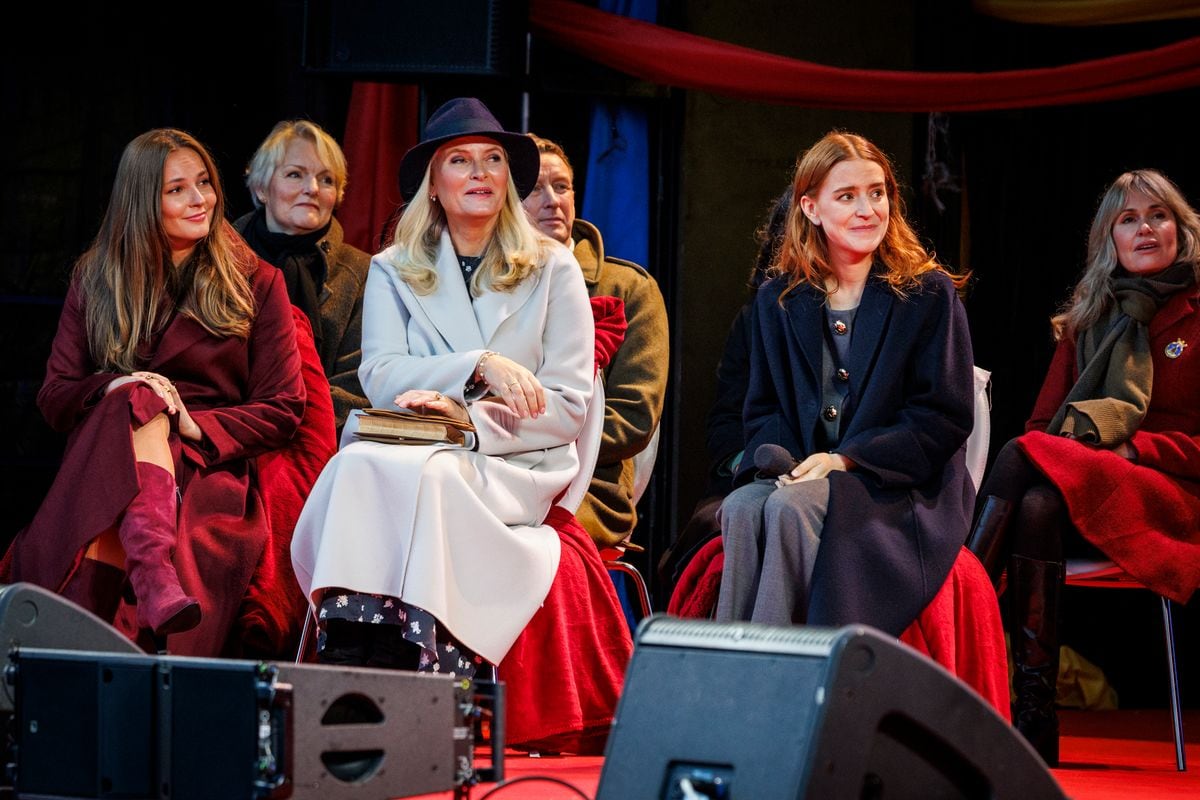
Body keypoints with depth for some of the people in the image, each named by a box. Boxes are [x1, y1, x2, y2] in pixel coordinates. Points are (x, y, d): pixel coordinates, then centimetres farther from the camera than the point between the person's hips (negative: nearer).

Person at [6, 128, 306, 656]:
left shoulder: (255, 284, 13)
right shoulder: (95, 281, 18)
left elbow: (282, 410, 7)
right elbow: (54, 397, 13)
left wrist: (195, 428, -11)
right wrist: (112, 389, -10)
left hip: (208, 468, 0)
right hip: (109, 461, 1)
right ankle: (157, 579, -58)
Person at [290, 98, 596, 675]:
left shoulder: (552, 269, 11)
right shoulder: (394, 271, 17)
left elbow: (569, 406, 3)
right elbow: (381, 376, -1)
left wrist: (470, 416, -13)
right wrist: (480, 366, -16)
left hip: (509, 468, -2)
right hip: (407, 454, 2)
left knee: (417, 475, -36)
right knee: (358, 465, -34)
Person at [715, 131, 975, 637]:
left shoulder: (929, 294, 2)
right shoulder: (777, 301, 14)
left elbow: (945, 417, -4)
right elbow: (763, 410, 15)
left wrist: (844, 459, -14)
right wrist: (785, 462, -9)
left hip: (898, 489, -3)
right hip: (801, 474, 4)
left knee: (791, 509, -33)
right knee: (741, 508, -30)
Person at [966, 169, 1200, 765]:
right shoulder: (1086, 319, 23)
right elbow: (1044, 419, 17)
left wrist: (1133, 449, -12)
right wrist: (1088, 437, -7)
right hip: (1076, 483, 4)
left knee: (1023, 457, -32)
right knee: (1036, 505, -35)